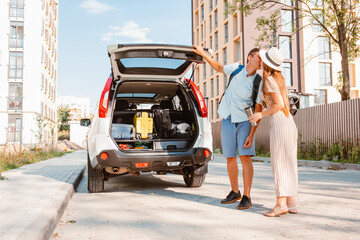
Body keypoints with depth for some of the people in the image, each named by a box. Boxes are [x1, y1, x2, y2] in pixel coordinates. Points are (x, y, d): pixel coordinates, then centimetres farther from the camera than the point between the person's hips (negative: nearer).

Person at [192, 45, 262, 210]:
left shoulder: (259, 83, -9)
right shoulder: (236, 68, -1)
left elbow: (258, 111, -10)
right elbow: (219, 68, 20)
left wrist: (251, 135, -16)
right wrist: (204, 54, 11)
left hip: (245, 121, -3)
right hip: (228, 119, 3)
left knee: (245, 157, -10)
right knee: (230, 158, 7)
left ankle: (246, 197, -2)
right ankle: (235, 192, 23)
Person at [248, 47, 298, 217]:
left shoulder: (269, 80, -8)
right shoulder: (278, 78, 18)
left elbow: (279, 105, -14)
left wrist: (261, 114, -5)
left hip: (280, 124, -9)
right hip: (290, 124, 9)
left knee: (279, 164, -7)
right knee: (288, 165, 8)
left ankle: (281, 204, -7)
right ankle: (291, 203, 12)